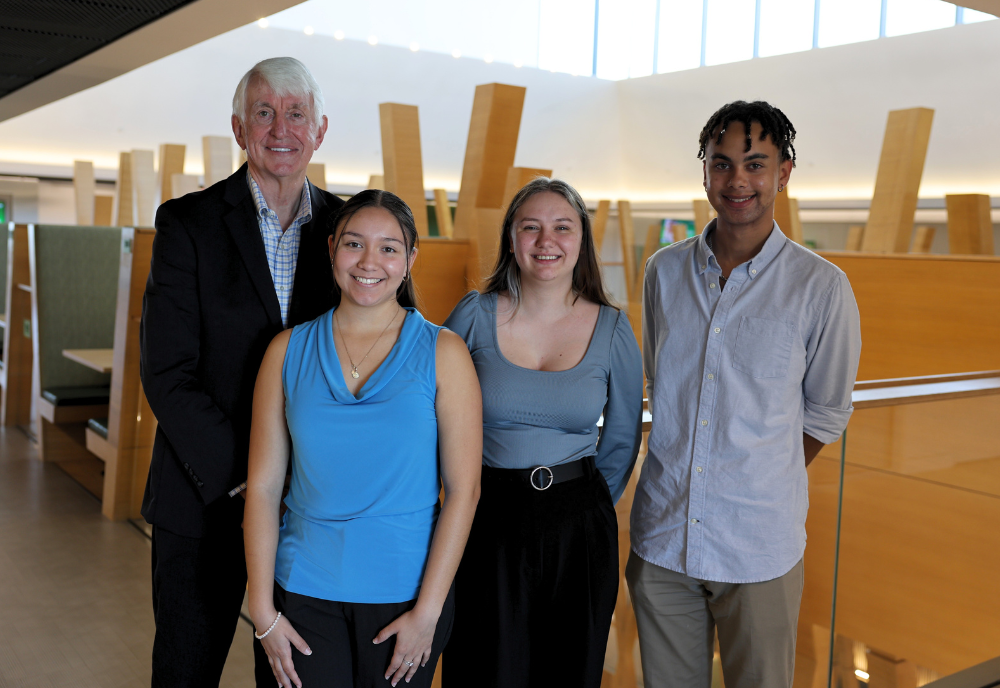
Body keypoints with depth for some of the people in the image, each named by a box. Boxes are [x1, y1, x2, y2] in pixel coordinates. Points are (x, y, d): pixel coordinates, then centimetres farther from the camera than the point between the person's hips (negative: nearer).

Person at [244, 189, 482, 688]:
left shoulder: (442, 353, -4)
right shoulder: (288, 350, 1)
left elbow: (463, 489, -7)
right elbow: (263, 485, 1)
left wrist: (428, 611, -10)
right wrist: (263, 609, -2)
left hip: (405, 590, -1)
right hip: (306, 589, 1)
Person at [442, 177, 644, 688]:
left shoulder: (611, 329, -1)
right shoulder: (474, 317, -4)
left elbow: (622, 439, 10)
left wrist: (584, 511, 11)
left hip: (579, 532, 1)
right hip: (485, 525, -1)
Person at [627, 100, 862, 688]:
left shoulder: (822, 287, -8)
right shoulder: (665, 271, 3)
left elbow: (826, 412, 4)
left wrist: (764, 487, 4)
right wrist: (680, 476, 11)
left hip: (759, 547, -3)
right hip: (661, 537, 3)